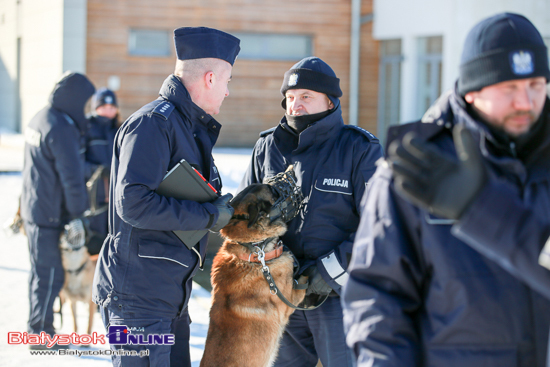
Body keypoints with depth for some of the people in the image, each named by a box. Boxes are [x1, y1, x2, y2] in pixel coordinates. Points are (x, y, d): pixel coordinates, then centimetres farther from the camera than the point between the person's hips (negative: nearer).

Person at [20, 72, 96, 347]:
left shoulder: (39, 119, 10)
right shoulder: (61, 128, -21)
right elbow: (72, 177, -23)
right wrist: (77, 217, -17)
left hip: (33, 208, 10)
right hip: (51, 215, -10)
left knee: (40, 272, 18)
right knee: (50, 275, 0)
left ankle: (39, 329, 28)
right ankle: (40, 333, 7)